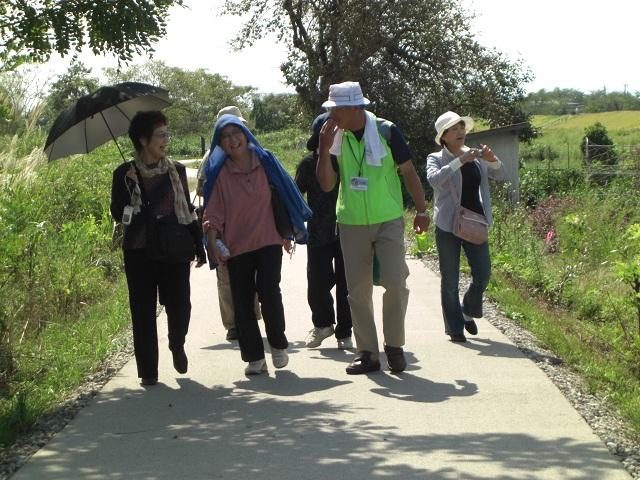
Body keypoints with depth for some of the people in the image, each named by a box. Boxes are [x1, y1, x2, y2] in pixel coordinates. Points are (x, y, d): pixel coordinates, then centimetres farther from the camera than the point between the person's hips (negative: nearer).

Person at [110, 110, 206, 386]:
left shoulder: (176, 171, 7)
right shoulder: (125, 174, 0)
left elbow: (188, 210, 12)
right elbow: (118, 214, -4)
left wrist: (199, 244, 10)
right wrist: (130, 186, -18)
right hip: (140, 251, -1)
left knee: (180, 305, -4)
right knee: (143, 311, 2)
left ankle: (177, 346, 28)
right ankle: (148, 370, 10)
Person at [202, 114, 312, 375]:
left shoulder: (266, 162, 2)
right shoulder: (218, 173, -1)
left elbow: (283, 197, 11)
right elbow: (213, 212, -2)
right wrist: (212, 242, -14)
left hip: (268, 241, -1)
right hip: (236, 246, 1)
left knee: (269, 292, -13)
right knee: (242, 302, 0)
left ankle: (278, 344, 10)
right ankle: (254, 357, 10)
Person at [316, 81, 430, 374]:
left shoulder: (386, 131, -6)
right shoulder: (335, 138, 2)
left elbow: (408, 172, 1)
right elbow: (326, 184, -3)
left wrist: (421, 210, 2)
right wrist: (325, 149, -15)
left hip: (389, 221, -3)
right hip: (352, 225, 3)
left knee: (396, 281, -11)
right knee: (358, 290, 3)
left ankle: (394, 345, 6)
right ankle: (367, 352, 11)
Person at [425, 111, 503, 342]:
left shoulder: (476, 156, 10)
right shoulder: (436, 159, -4)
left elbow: (496, 173, 2)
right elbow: (434, 179, -23)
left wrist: (492, 158, -18)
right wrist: (460, 161, -29)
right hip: (448, 225, -4)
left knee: (483, 273, 3)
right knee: (450, 280, 1)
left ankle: (468, 311, 29)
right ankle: (454, 328, 11)